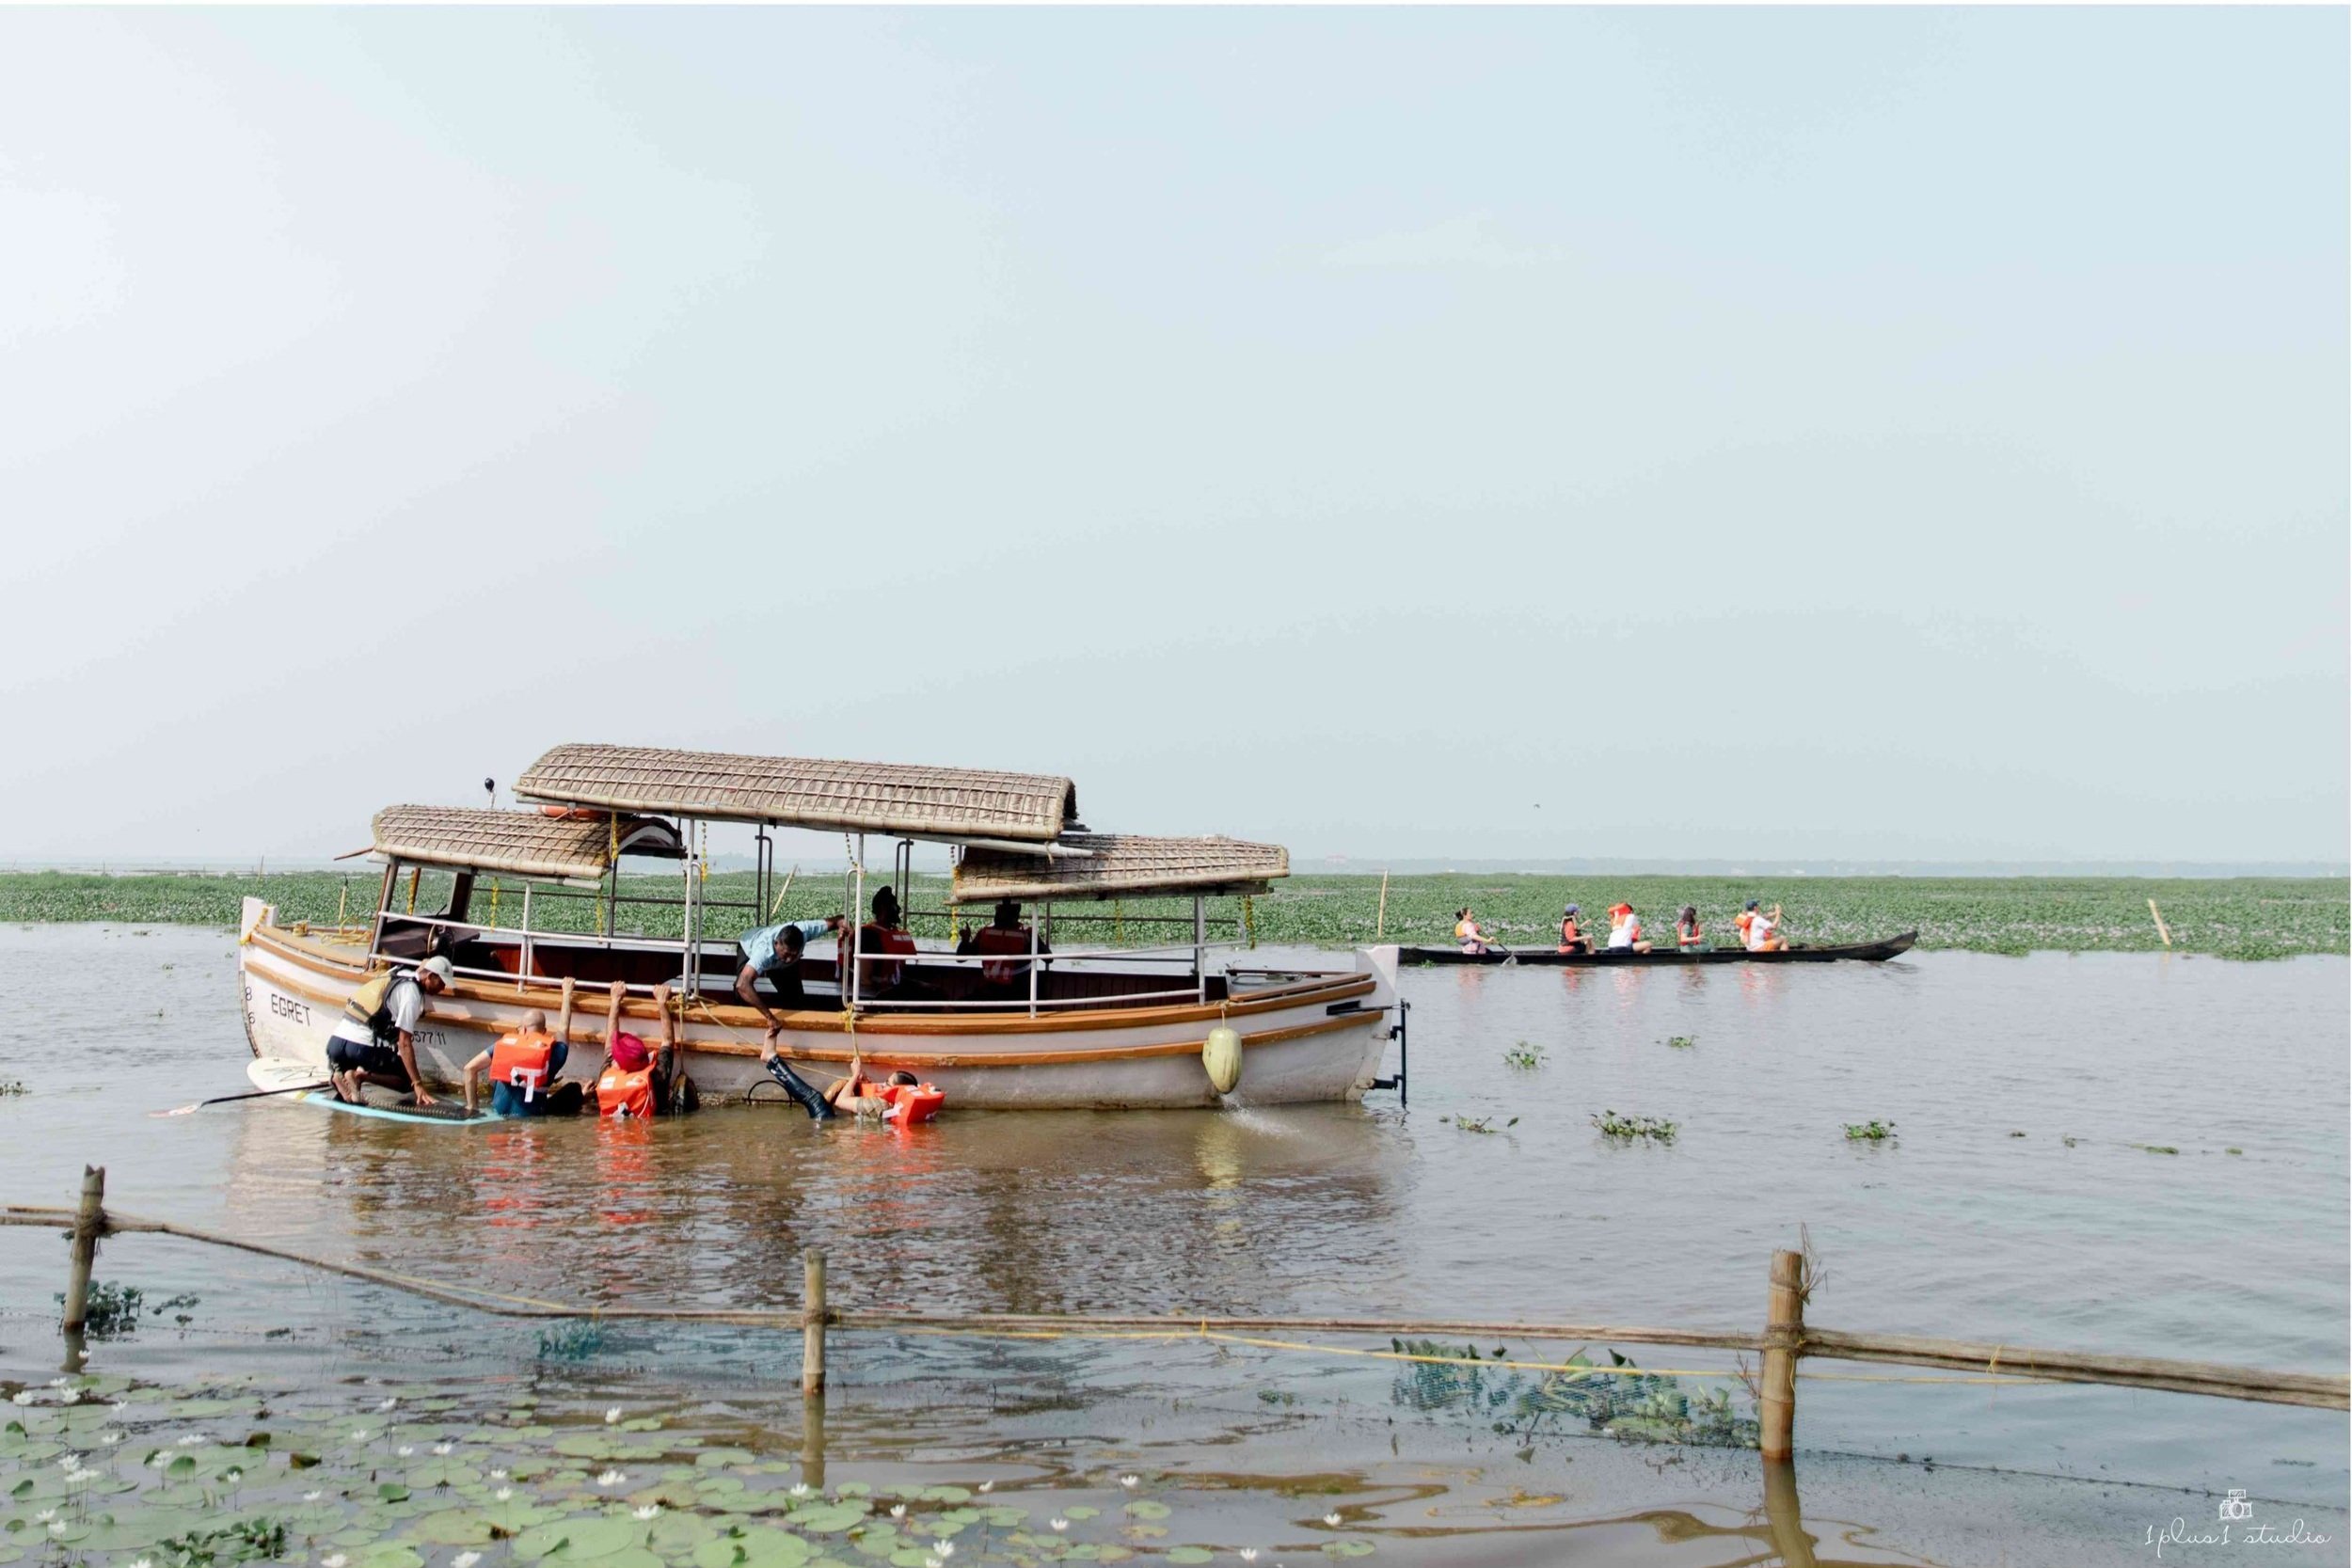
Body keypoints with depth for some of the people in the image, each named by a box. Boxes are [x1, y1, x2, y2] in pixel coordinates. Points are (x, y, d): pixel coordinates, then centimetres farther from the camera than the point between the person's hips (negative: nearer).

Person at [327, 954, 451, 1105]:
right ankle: (361, 1075, -13)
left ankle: (337, 1076, 3)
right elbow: (404, 1043, -12)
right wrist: (418, 1085, -14)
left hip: (335, 1041, 7)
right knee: (408, 1081, 6)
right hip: (362, 1046, -7)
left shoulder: (393, 976, 18)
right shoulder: (412, 992, -6)